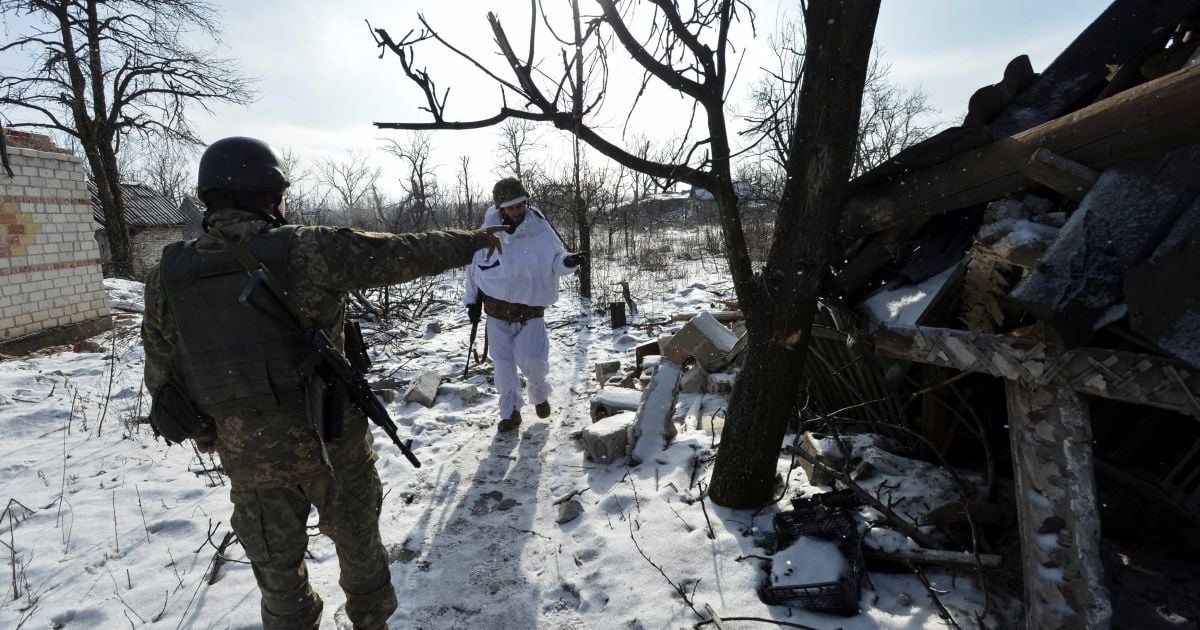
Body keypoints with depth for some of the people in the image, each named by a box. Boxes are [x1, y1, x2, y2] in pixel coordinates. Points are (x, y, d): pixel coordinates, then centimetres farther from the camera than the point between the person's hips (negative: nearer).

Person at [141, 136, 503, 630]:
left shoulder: (168, 277, -5)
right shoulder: (307, 252, -18)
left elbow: (162, 373, 5)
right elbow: (402, 254, -10)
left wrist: (202, 429, 21)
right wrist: (472, 241, 4)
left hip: (247, 455, 3)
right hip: (328, 439, -2)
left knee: (277, 565, 23)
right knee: (357, 541, 22)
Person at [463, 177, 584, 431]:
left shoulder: (540, 230, -9)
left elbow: (555, 260, -9)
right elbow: (474, 266, 7)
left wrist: (567, 261, -33)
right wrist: (473, 300, 9)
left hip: (530, 309, -2)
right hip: (496, 309, 2)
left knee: (533, 360, -11)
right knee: (503, 363, 6)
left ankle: (539, 394, 23)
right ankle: (510, 412, 25)